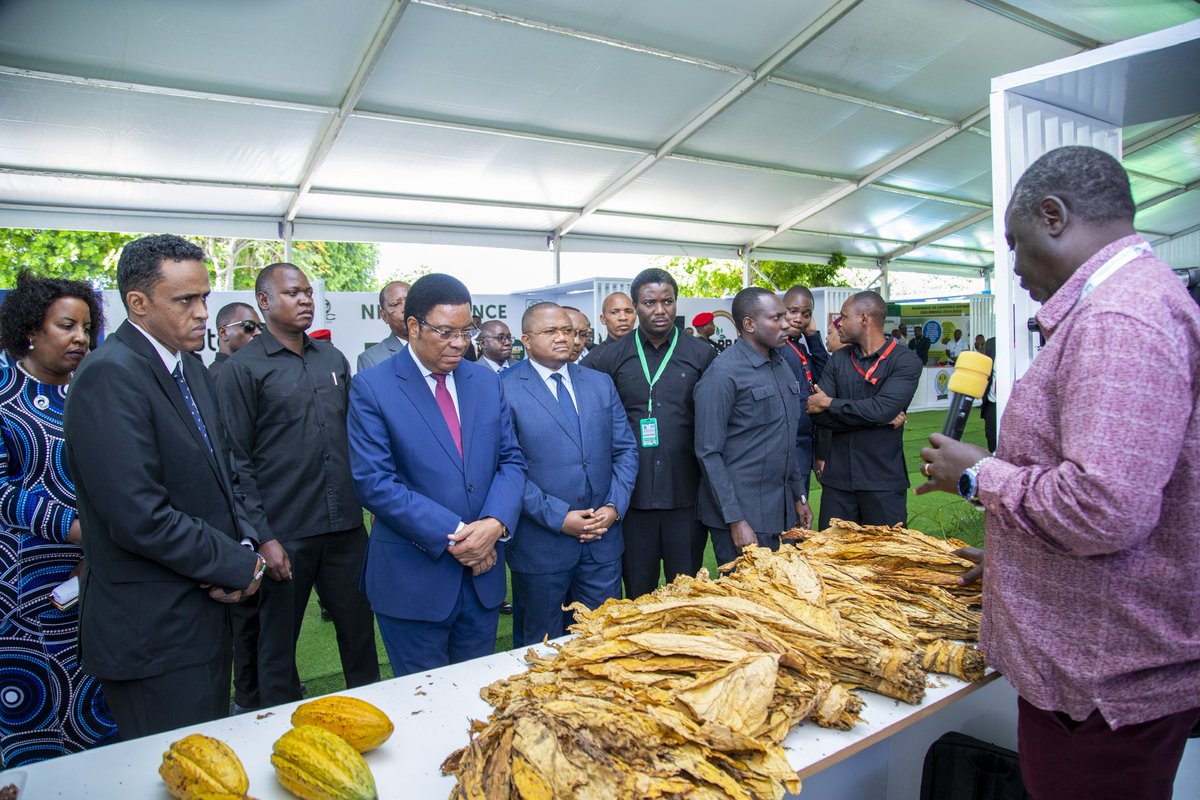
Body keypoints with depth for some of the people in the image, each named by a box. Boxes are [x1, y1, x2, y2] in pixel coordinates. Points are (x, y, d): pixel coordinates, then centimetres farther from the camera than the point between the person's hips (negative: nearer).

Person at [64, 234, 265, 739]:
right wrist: (239, 566, -15)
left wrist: (243, 543, -3)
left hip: (204, 612, 8)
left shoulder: (189, 366, 8)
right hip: (154, 635, -8)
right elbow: (140, 518, -27)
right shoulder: (110, 376, -20)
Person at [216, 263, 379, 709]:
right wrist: (262, 538, -11)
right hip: (283, 535, -4)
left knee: (359, 631, 14)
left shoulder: (334, 360, 10)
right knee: (277, 646, 11)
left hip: (345, 526, 4)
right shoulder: (243, 369, -5)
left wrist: (365, 503, 11)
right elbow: (236, 462, -7)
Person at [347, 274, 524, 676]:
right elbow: (374, 483, -14)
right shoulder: (372, 388, -8)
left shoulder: (487, 382, 6)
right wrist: (453, 535, -18)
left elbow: (511, 461, 5)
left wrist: (495, 523, -14)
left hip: (483, 574, 4)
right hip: (413, 580, -4)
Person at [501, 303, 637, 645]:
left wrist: (615, 506, -5)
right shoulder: (505, 390, -7)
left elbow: (626, 450, 8)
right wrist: (557, 517, -16)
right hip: (540, 545, -4)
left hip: (603, 538, 4)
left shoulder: (601, 383, 9)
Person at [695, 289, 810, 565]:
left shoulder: (782, 365, 10)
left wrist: (800, 495, 16)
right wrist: (735, 520, -18)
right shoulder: (722, 374, -15)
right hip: (742, 513, -7)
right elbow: (709, 454, -16)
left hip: (783, 510, 7)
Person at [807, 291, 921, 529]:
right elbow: (817, 415, -5)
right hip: (838, 477, 4)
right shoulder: (838, 359, 7)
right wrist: (881, 419, -13)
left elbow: (882, 409, -22)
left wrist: (829, 403, -10)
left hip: (883, 481, -4)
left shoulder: (906, 361, -6)